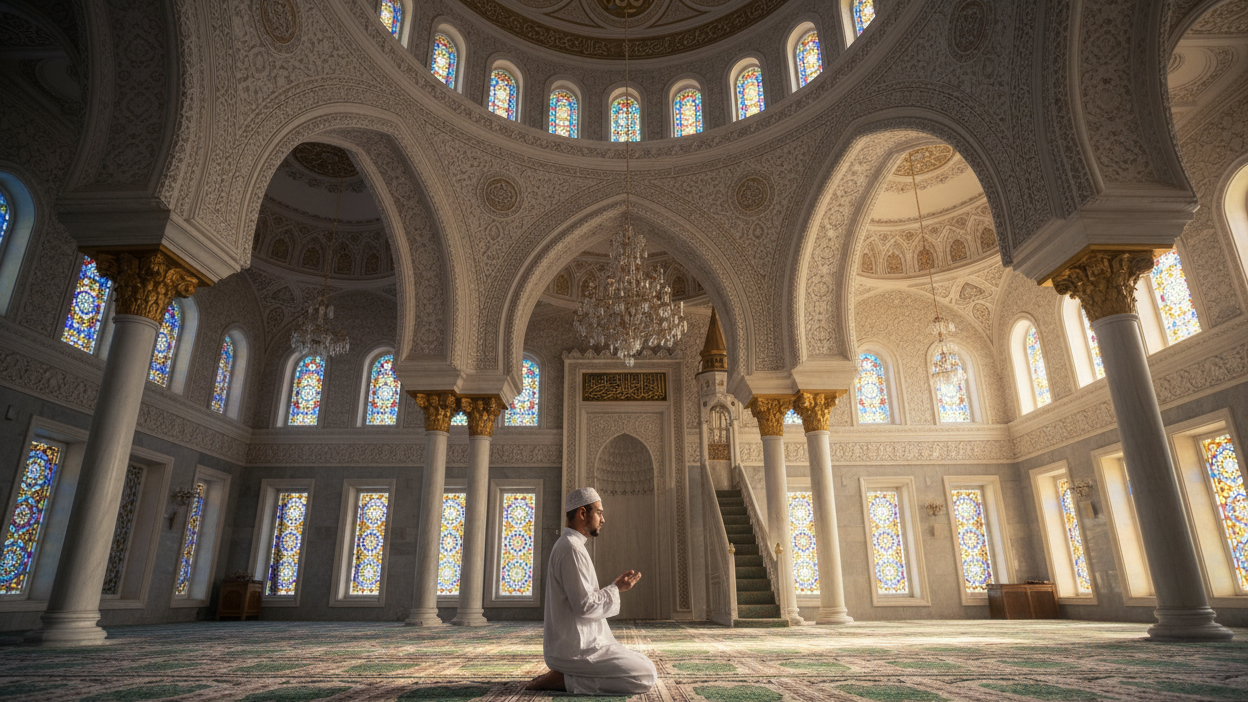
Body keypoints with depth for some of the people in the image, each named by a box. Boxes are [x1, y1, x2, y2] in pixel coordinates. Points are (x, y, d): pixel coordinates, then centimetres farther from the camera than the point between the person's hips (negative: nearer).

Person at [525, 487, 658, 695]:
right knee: (647, 677, -10)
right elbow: (585, 605, -23)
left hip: (572, 644, 10)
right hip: (576, 649, -10)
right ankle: (564, 679, -7)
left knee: (645, 667, 19)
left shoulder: (565, 545, 15)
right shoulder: (572, 548, -18)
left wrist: (615, 587, 8)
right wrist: (616, 589, -8)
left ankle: (565, 675, 9)